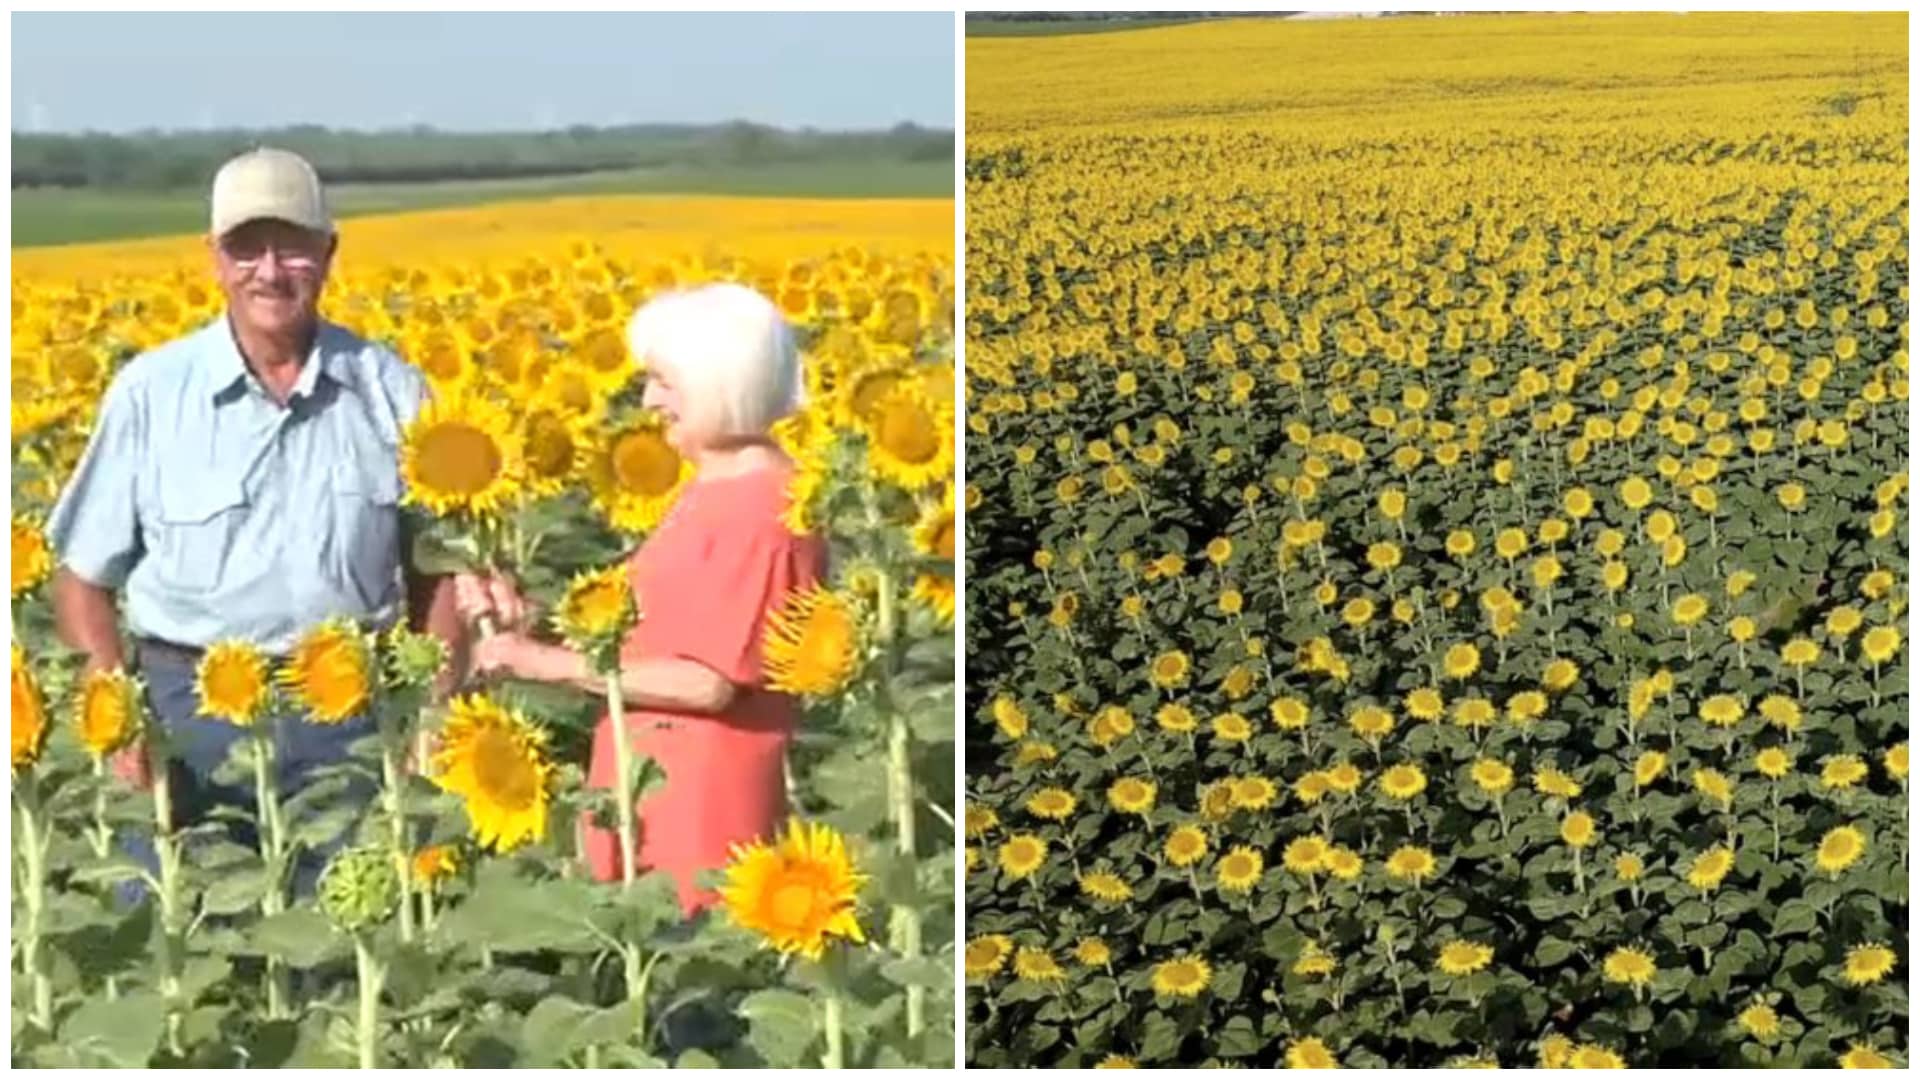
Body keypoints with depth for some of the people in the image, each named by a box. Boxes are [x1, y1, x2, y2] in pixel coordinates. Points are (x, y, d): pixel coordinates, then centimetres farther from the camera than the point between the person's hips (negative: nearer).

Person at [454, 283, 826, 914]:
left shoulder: (762, 508, -17)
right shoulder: (713, 488, 13)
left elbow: (710, 681, -20)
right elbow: (652, 631, 12)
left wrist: (549, 662, -15)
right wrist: (527, 618, 2)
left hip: (704, 799, -9)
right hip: (654, 779, 9)